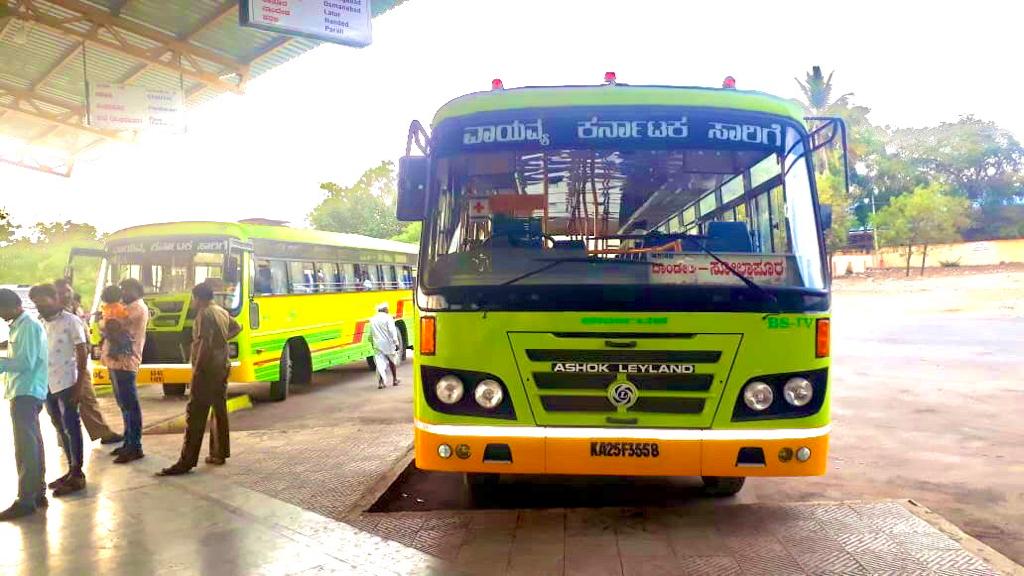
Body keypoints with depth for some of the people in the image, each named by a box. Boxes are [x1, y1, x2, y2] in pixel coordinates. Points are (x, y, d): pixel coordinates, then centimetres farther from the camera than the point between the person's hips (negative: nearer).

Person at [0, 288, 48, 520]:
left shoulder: (29, 326, -14)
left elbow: (26, 361, -21)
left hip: (26, 393, -10)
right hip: (23, 392, 10)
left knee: (25, 447, -7)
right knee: (32, 444, 14)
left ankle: (26, 500, -4)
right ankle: (37, 493, 22)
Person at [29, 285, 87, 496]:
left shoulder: (71, 321, -8)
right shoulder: (41, 323, 11)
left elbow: (82, 355, -9)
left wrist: (79, 386, -14)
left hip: (66, 384, -7)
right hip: (47, 384, 7)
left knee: (71, 428, -1)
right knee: (61, 430, 12)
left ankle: (77, 475, 5)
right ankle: (71, 470, 21)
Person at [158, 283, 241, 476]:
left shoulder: (204, 314, -13)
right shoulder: (222, 312, 14)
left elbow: (205, 343, -21)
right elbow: (237, 327, 30)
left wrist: (197, 368, -19)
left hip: (207, 368, -9)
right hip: (223, 366, 9)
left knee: (195, 414, -8)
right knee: (220, 409, 15)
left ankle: (186, 461, -8)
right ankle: (219, 453, 21)